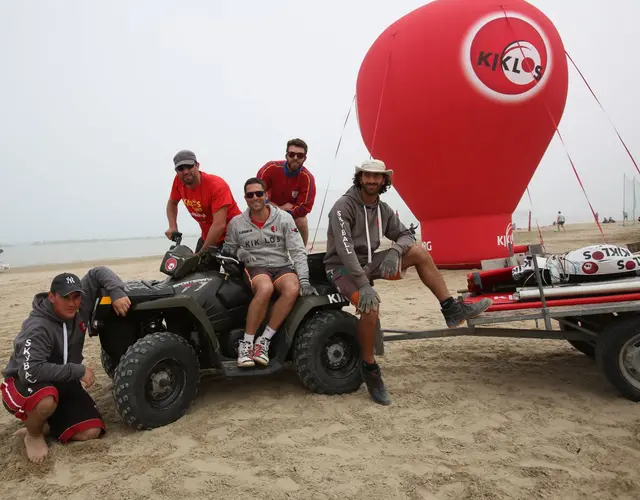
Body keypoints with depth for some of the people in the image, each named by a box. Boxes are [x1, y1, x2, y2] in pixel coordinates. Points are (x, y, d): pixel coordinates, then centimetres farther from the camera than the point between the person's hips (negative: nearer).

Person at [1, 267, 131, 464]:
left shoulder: (79, 305, -12)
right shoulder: (38, 328, -30)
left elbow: (98, 273, -4)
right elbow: (30, 371, -40)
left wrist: (117, 293, -24)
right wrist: (78, 371, -35)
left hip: (62, 383, 6)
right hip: (23, 383, -5)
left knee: (91, 432, -10)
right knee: (47, 400, -42)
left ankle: (44, 423, 13)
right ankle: (33, 434, -8)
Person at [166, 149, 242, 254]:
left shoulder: (217, 185, -24)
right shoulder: (178, 181, -5)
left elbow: (219, 225, -29)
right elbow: (172, 203, 17)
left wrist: (201, 253, -24)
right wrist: (173, 227, -1)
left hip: (230, 235, -7)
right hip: (207, 237, 7)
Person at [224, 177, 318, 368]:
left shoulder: (284, 218, 0)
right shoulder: (236, 223, 5)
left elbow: (298, 251, -3)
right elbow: (228, 251, 14)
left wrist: (304, 280, -14)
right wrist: (240, 254, -10)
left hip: (282, 266, 1)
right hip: (255, 267, -1)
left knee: (292, 289, -34)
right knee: (265, 288, -38)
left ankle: (264, 341, -21)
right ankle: (246, 343, -22)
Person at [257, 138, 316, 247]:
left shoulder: (307, 178, -25)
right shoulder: (271, 168, -24)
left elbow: (304, 208, -24)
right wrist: (279, 207, -26)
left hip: (294, 213, -1)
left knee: (302, 221, -29)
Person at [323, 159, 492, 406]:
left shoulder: (383, 209, 7)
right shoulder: (344, 206, -15)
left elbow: (405, 235, 7)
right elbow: (344, 248, -27)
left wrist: (395, 250, -18)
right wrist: (363, 284, -35)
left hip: (368, 262, 7)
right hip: (342, 267, -7)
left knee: (418, 251, -8)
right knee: (371, 305, -34)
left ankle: (452, 309, -5)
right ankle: (369, 369, -12)